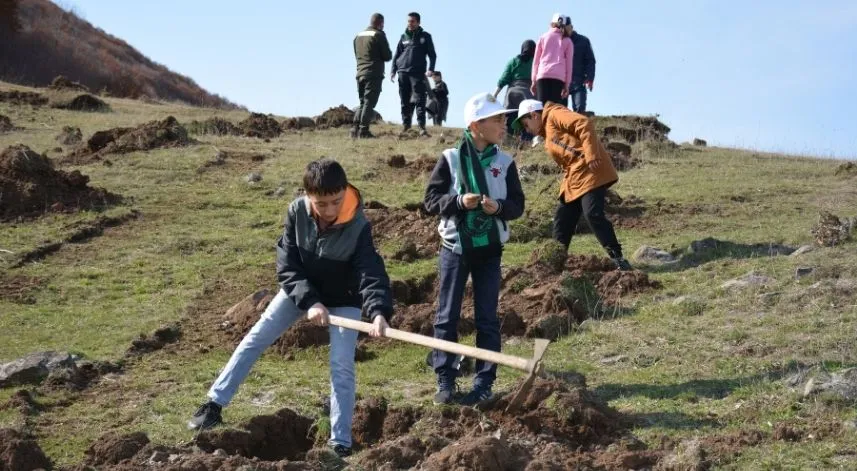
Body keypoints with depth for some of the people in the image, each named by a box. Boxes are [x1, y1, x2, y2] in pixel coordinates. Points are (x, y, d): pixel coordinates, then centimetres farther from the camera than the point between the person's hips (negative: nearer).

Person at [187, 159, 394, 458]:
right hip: (298, 290, 3)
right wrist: (309, 301, -32)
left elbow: (371, 272, -40)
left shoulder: (358, 226, -31)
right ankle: (214, 405, 13)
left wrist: (379, 311, -58)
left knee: (341, 366, -10)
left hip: (343, 300, -3)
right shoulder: (297, 212, -23)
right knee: (254, 339, 3)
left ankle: (340, 442, -1)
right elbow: (287, 266, -19)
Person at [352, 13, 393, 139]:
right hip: (374, 74, -6)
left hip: (360, 74, 6)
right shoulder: (379, 35, -6)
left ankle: (355, 129, 4)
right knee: (369, 103, -5)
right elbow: (387, 56, -6)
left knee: (362, 102, 14)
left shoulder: (358, 36, 15)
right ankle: (363, 130, -10)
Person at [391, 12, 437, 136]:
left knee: (419, 100, -9)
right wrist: (393, 70, 6)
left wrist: (431, 69, -10)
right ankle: (406, 125, 12)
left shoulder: (425, 36, 7)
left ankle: (422, 127, -13)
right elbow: (396, 54, 16)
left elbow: (432, 54, 4)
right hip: (403, 72, 3)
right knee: (405, 101, 6)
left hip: (418, 73, -3)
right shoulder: (404, 37, 14)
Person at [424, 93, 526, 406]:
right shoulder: (450, 158, -6)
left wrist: (500, 207, -17)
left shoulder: (505, 163, 0)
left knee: (487, 319, 5)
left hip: (489, 250, 2)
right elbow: (431, 200, -5)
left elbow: (518, 204, 3)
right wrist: (459, 201, -21)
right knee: (447, 316, 3)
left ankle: (484, 382, 13)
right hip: (455, 248, -1)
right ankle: (445, 381, 13)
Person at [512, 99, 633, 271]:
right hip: (574, 180, 10)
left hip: (590, 172, -10)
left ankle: (617, 258, -14)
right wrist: (567, 181, 8)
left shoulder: (554, 115, -1)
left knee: (593, 215, -18)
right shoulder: (548, 134, 27)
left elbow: (584, 124, -16)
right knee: (562, 219, 10)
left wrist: (591, 155, -23)